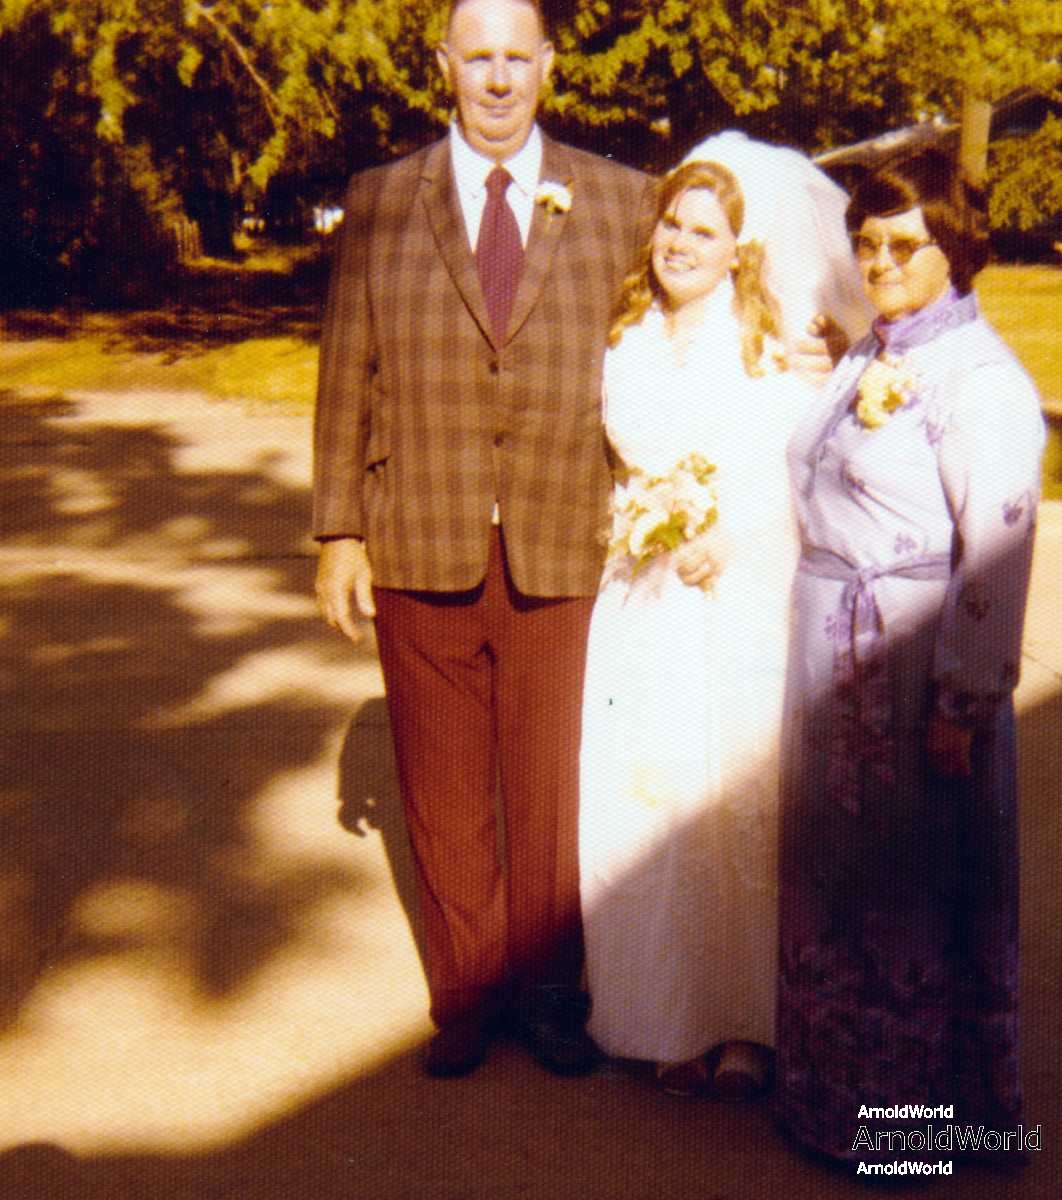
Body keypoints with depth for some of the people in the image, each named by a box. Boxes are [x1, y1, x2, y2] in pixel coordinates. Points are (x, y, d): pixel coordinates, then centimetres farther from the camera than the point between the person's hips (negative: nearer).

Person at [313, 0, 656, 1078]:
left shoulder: (619, 200, 4)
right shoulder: (378, 203, 5)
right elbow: (347, 376, 4)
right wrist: (338, 533, 0)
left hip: (561, 554, 0)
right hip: (420, 551, 1)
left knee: (552, 789, 10)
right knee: (443, 795, 12)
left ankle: (547, 992, 30)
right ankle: (465, 995, 30)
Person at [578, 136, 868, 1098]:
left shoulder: (778, 349, -3)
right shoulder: (625, 343, 10)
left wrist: (731, 534, -16)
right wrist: (632, 516, 1)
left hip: (746, 610, -3)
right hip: (646, 609, 4)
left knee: (744, 804, -1)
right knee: (646, 803, 4)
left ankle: (748, 1024, 16)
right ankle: (676, 1018, 19)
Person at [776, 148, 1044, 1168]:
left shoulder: (979, 377, -15)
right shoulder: (867, 356, 12)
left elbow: (995, 553, -19)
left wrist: (962, 706, -19)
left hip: (915, 664, -8)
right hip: (830, 651, 8)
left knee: (914, 883, 6)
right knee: (832, 870, 17)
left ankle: (914, 1111, 26)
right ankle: (835, 1085, 36)